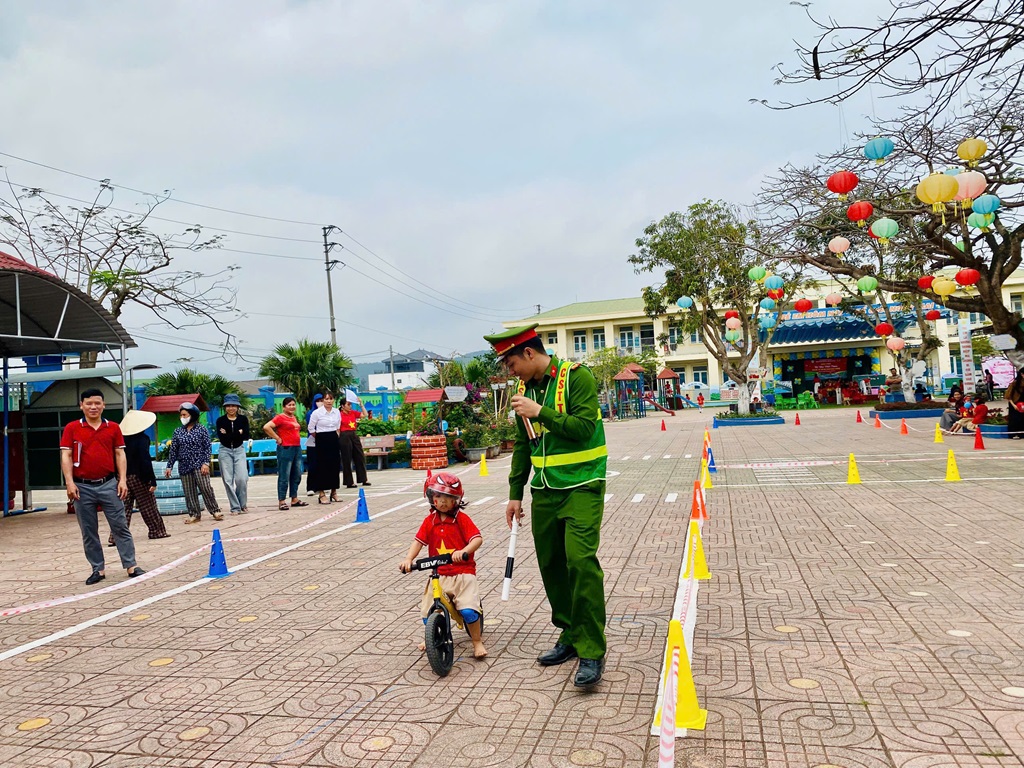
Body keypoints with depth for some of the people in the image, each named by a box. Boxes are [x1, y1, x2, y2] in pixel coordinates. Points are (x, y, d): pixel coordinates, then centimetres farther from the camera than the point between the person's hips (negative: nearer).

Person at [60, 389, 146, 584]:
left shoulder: (113, 428, 6)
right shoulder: (72, 429, 2)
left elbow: (119, 454, 6)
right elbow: (66, 456, -1)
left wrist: (122, 480, -3)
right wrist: (70, 482, -10)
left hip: (109, 484, 0)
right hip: (83, 487, 0)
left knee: (120, 526, 1)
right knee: (88, 532, 7)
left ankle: (131, 566, 6)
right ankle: (98, 569, 17)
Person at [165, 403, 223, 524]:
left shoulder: (201, 429, 0)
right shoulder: (178, 432, 8)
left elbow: (208, 447, -2)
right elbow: (173, 451, 10)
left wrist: (206, 463, -11)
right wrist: (169, 466, 7)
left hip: (199, 464, -3)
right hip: (184, 466, 3)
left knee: (206, 488, -9)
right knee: (189, 491, 4)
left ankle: (215, 510, 2)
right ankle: (194, 514, 13)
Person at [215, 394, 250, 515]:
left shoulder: (243, 419, 1)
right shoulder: (221, 420, -1)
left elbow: (246, 436, -7)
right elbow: (221, 438, -13)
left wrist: (229, 435, -13)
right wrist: (238, 433, -13)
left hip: (239, 450, 0)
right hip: (225, 451, 0)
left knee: (242, 479, -10)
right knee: (228, 480, -2)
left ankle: (243, 504, 11)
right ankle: (235, 507, 6)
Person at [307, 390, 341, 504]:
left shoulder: (337, 412, 4)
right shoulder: (317, 413, -9)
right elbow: (311, 428, -3)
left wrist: (335, 435, 11)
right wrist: (320, 437, 4)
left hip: (334, 440, 5)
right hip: (322, 441, -5)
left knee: (335, 466, 6)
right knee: (322, 466, -4)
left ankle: (334, 492, 15)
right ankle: (322, 494, 1)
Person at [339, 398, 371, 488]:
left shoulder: (353, 413, 9)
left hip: (354, 435, 6)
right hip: (345, 436, -6)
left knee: (360, 457, 8)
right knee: (347, 460, 0)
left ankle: (363, 479, 17)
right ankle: (349, 482, 7)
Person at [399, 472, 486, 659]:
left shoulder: (462, 519, -6)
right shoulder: (430, 520, 4)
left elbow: (477, 538, -16)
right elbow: (419, 541, -4)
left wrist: (463, 551, -35)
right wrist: (408, 559, -21)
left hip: (463, 572, -3)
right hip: (438, 574, 4)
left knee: (468, 610, -18)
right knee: (427, 612, 0)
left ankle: (478, 642, 6)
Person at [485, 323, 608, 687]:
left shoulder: (576, 376, -11)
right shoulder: (525, 389, 8)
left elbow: (585, 427, -21)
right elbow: (522, 445, 14)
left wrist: (540, 412, -23)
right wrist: (515, 493, 13)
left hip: (581, 486, -7)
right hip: (545, 490, 7)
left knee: (580, 561, -16)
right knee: (551, 565, 10)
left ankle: (592, 653, -5)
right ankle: (570, 637, 26)